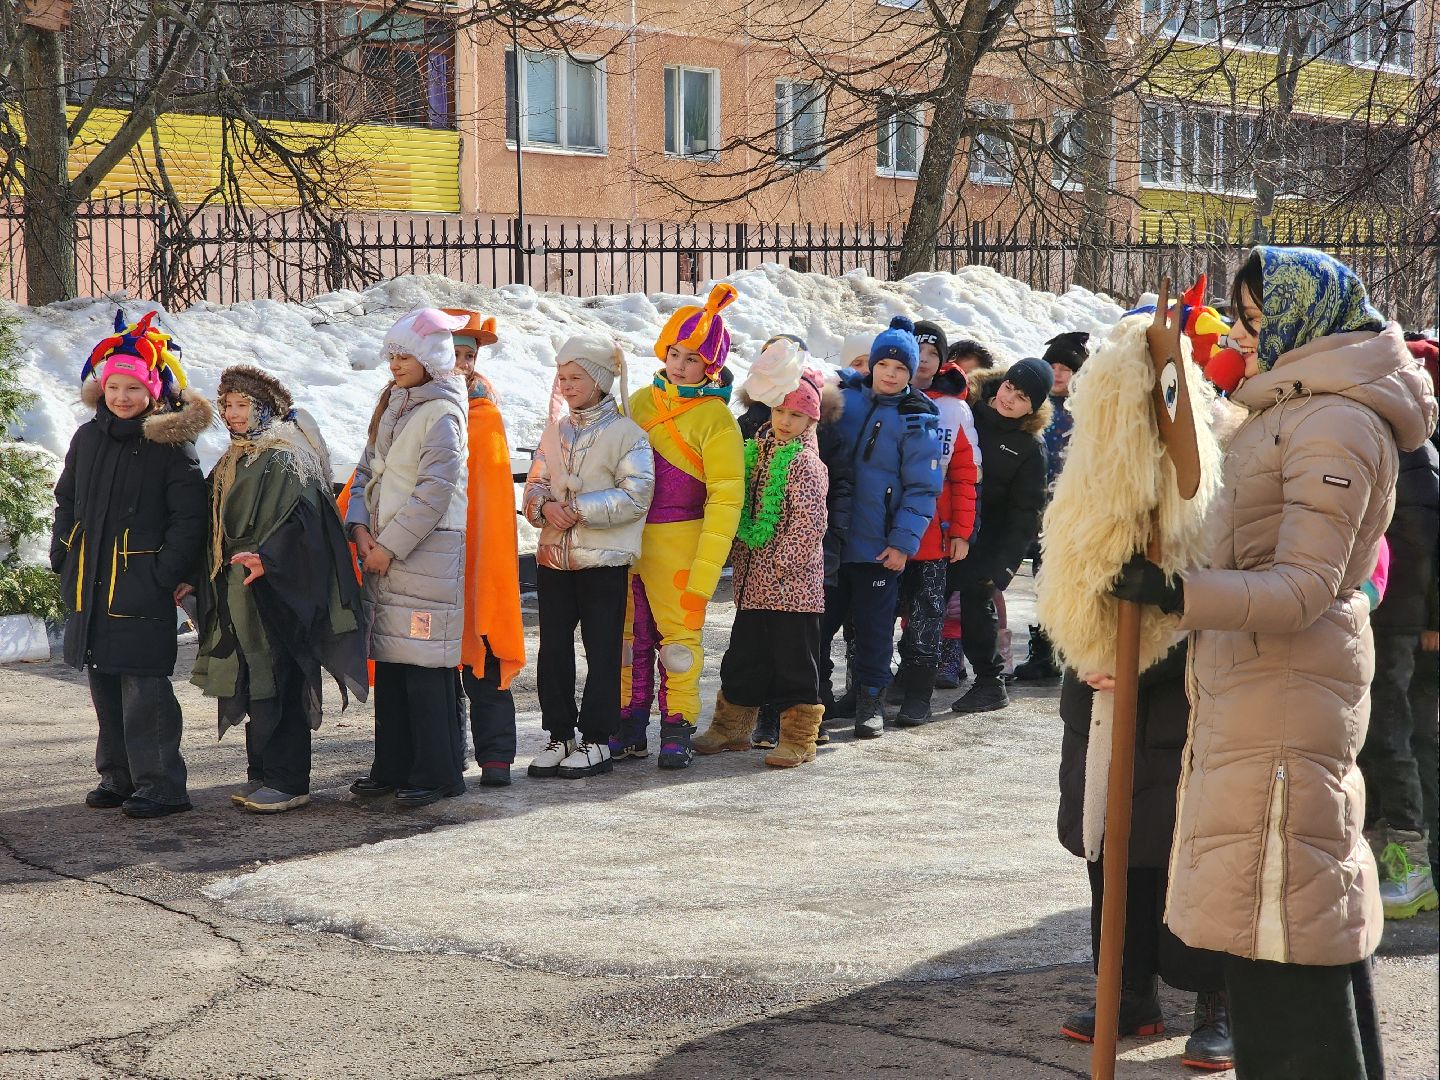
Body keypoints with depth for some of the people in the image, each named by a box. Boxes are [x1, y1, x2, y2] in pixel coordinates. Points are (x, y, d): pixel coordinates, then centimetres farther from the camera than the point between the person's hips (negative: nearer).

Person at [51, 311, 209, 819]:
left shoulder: (170, 446, -7)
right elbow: (66, 502, 21)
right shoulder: (87, 439, 11)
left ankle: (160, 782, -1)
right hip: (89, 587, 6)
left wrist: (167, 574, -14)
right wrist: (61, 557, 11)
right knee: (104, 683, 13)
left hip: (142, 591, -6)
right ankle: (118, 776, 24)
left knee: (144, 688, -8)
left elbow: (189, 518, -8)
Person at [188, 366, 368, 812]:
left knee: (277, 689, -6)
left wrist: (266, 557, -34)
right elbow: (216, 529, 22)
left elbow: (301, 521, -21)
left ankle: (289, 782, 0)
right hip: (239, 597, 8)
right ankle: (262, 775, 18)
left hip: (276, 594, -8)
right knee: (253, 688, 10)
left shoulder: (285, 460, -9)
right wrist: (196, 577, 16)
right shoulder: (231, 463, 17)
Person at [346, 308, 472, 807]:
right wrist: (361, 527, -1)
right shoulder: (391, 405, 15)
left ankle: (438, 772, 0)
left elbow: (435, 491, -16)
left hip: (428, 550, -8)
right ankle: (392, 767, 19)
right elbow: (367, 471, 15)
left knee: (425, 665, -7)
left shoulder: (441, 413, -10)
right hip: (382, 550, 8)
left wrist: (390, 545, -14)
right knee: (388, 660, 11)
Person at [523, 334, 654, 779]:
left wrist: (580, 509, -18)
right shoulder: (555, 431, 13)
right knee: (553, 649, 7)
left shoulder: (626, 433, -6)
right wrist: (545, 506, -9)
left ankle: (597, 740, 8)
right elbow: (534, 486, 14)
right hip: (553, 557, 6)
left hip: (604, 559, -6)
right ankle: (559, 736, 17)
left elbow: (635, 495, -14)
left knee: (602, 650, 1)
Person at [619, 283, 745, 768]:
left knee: (678, 635, -1)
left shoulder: (715, 418, -6)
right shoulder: (640, 402, 9)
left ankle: (677, 731, 9)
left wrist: (704, 572, -15)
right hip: (625, 541, 5)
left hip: (677, 545, -5)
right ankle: (630, 727, 20)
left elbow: (725, 500, -9)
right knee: (629, 636, 10)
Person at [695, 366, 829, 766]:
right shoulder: (757, 452, 11)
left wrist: (781, 563, -16)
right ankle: (732, 726, 28)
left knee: (794, 661, 0)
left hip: (792, 584, -7)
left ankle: (798, 739, 9)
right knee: (744, 655, 16)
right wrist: (740, 553, 11)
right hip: (753, 582, 7)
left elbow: (809, 524, -16)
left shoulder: (805, 464, -11)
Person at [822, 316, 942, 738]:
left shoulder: (916, 419, -5)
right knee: (819, 618, 9)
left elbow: (923, 488, -6)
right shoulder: (844, 396, 4)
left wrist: (903, 541, -13)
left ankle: (869, 699, 19)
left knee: (873, 625, 5)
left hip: (879, 545, -3)